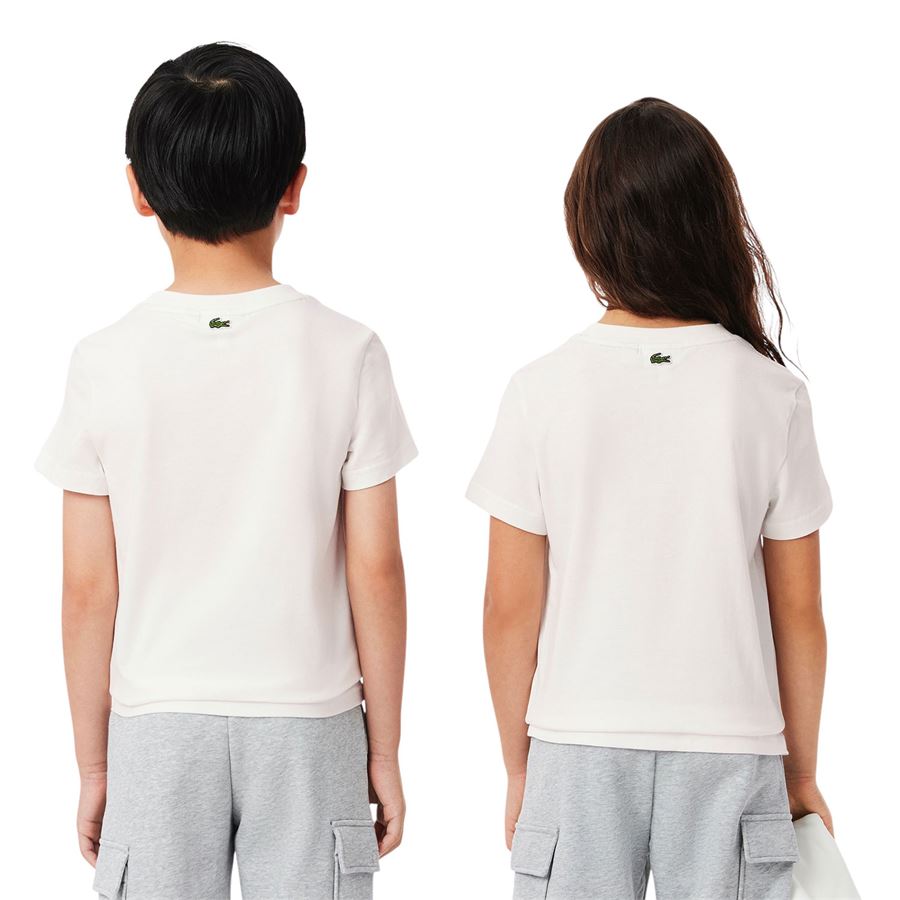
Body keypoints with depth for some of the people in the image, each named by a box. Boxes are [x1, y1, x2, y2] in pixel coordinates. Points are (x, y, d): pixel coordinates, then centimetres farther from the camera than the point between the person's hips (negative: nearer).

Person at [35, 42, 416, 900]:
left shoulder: (106, 362, -8)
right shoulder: (344, 353, -8)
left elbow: (88, 590, -5)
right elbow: (375, 572, -6)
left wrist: (92, 763, 6)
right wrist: (385, 749, 4)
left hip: (157, 728, 0)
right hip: (308, 727, 0)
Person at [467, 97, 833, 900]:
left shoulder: (542, 391, -7)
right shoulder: (770, 395, -6)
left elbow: (511, 609, -4)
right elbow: (798, 612, -1)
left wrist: (518, 768, 9)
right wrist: (802, 771, 12)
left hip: (578, 750, 0)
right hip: (730, 750, 0)